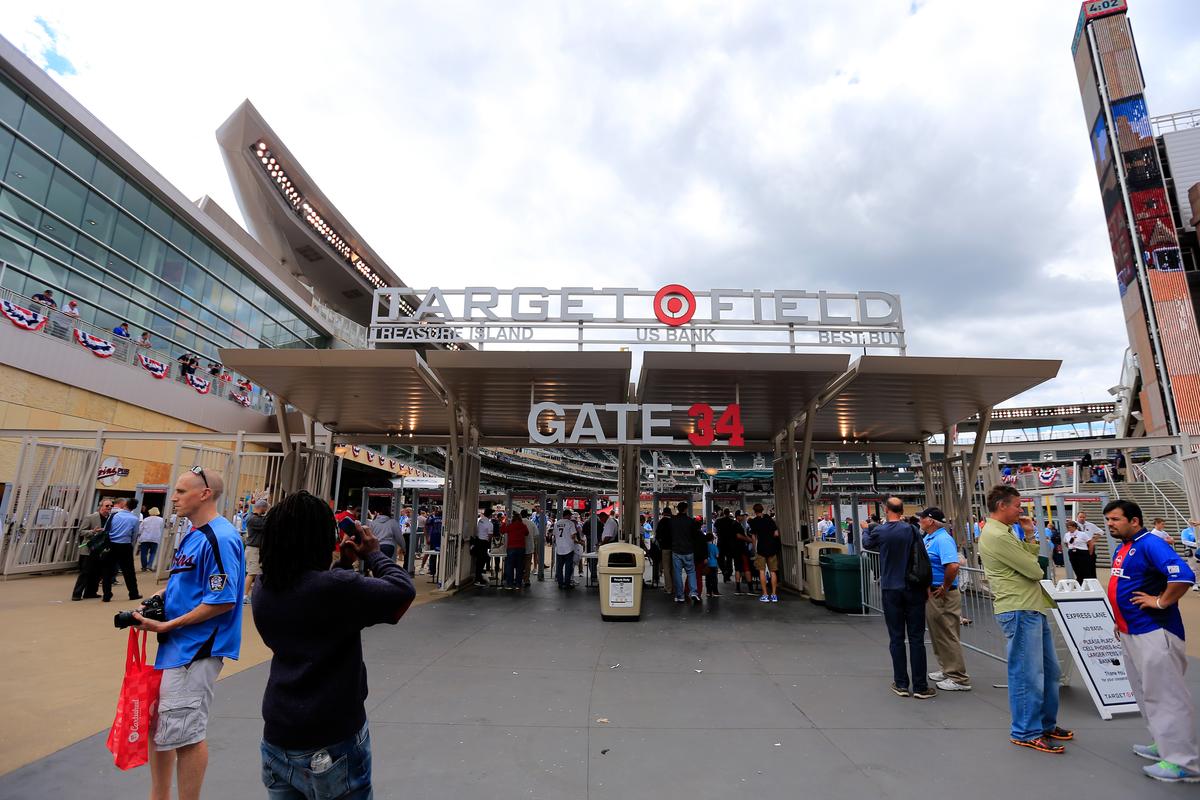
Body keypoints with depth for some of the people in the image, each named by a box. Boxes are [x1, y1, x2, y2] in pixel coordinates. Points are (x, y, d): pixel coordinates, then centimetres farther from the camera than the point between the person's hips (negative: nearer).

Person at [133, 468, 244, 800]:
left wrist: (168, 625, -18)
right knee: (155, 722, 21)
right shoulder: (192, 534, 9)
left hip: (196, 650, -10)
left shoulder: (220, 538, -22)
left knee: (185, 734, 1)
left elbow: (222, 601, -23)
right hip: (174, 646, 10)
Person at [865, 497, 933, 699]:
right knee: (916, 638, 5)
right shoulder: (911, 529, -4)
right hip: (914, 589, 1)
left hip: (891, 590, -1)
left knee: (896, 638, 7)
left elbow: (866, 544, 15)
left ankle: (901, 684, 13)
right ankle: (920, 686, 9)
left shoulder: (880, 531, -7)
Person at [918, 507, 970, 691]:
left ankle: (959, 679, 8)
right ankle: (947, 670, 32)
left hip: (941, 595, -10)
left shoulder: (943, 539, -20)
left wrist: (944, 588, -23)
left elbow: (953, 566, -32)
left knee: (947, 636, -2)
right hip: (930, 593, 10)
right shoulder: (927, 538, 10)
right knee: (937, 635, 19)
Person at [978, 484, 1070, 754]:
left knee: (1048, 669, 20)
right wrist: (1034, 567, 5)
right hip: (1019, 612, -11)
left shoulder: (1004, 532, 15)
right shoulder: (996, 536, -20)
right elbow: (1034, 570, -17)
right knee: (1027, 674, -1)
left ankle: (1046, 724, 34)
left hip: (1033, 609, 11)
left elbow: (1032, 557, 16)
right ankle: (1026, 733, 11)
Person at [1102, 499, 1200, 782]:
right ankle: (1164, 745, 31)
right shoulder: (1121, 549, 12)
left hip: (1153, 632, -10)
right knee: (1147, 692, 18)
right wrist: (1121, 620, 20)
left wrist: (1161, 602, -21)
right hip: (1130, 632, 10)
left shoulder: (1150, 544, -17)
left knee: (1165, 694, -3)